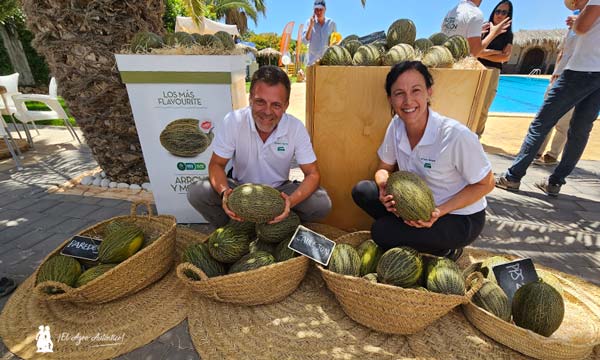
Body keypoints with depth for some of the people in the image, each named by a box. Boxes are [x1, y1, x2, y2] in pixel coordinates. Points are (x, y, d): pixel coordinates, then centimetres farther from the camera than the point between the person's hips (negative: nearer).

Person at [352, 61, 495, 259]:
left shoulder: (456, 135, -27)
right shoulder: (396, 126, -11)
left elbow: (485, 184, -13)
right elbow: (384, 168, 2)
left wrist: (440, 211, -25)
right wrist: (385, 186, -22)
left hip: (460, 218, -5)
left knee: (381, 231, -21)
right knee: (362, 191, -12)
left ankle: (446, 251, 3)